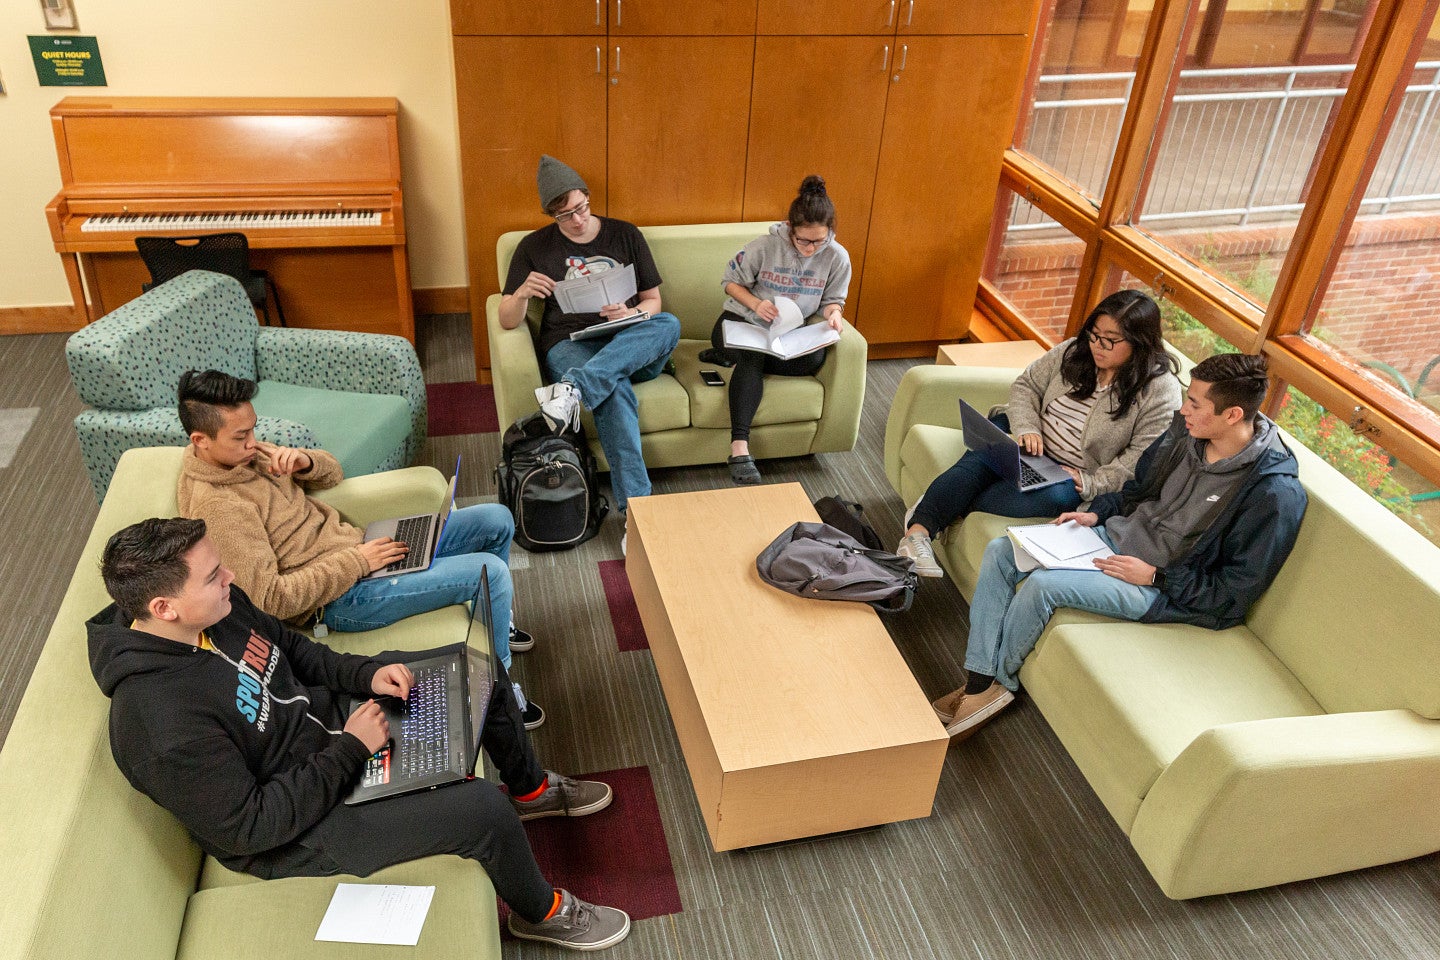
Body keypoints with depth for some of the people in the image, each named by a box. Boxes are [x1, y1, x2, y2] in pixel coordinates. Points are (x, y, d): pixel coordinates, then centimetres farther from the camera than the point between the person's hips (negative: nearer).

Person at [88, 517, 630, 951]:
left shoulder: (217, 609, -11)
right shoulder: (163, 721, -35)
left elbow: (293, 651, 8)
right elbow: (248, 828, -29)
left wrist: (366, 674, -7)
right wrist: (349, 750, -24)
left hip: (329, 721, 9)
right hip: (294, 830, -8)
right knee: (484, 809, -21)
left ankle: (532, 789, 33)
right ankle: (542, 913, 11)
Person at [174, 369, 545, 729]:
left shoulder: (244, 454, 4)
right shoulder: (215, 507, -23)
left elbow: (333, 473, 14)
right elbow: (271, 599, -25)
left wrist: (304, 461, -10)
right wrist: (357, 562, -22)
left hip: (354, 544, 9)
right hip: (341, 598, -9)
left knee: (497, 520, 6)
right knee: (492, 573, -19)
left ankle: (494, 621, 31)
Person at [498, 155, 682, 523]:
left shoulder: (625, 235, 13)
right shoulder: (534, 247, 10)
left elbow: (653, 300, 13)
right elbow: (507, 321, 7)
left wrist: (631, 315, -11)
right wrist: (523, 293, -16)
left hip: (632, 347, 3)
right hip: (570, 346, -2)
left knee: (669, 324, -33)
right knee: (614, 391, -38)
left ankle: (573, 389, -47)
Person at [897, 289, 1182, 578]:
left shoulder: (1161, 391, -11)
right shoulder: (1076, 350, 1)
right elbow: (1026, 385, 6)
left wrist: (1092, 483, -23)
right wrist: (1027, 428, -13)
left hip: (1072, 475, -3)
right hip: (1031, 441, 3)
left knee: (1056, 497, -37)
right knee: (979, 463, -28)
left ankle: (954, 505, -29)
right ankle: (918, 531, -36)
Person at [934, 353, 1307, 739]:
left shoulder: (1274, 493, -22)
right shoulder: (1186, 431, -3)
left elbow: (1236, 591, -17)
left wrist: (1155, 576, -20)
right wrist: (1096, 513, 0)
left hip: (1168, 588, -7)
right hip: (1116, 534, 8)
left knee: (1043, 584, -27)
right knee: (1000, 550, -8)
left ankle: (996, 681, -2)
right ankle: (978, 683, -10)